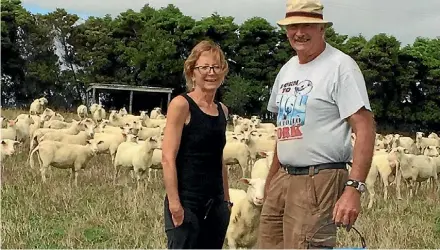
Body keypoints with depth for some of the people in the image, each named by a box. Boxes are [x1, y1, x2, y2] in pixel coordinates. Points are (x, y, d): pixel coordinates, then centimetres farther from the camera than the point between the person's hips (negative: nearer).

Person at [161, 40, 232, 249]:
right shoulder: (181, 105, -9)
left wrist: (226, 199, 18)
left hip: (215, 203, 7)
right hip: (186, 203, -7)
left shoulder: (222, 110, 12)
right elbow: (168, 158, -14)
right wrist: (174, 202, -19)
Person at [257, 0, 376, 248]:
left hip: (319, 182, -8)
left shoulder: (340, 65, -9)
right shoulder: (287, 70, 16)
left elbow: (365, 129, -15)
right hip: (283, 179, 8)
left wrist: (354, 188, -24)